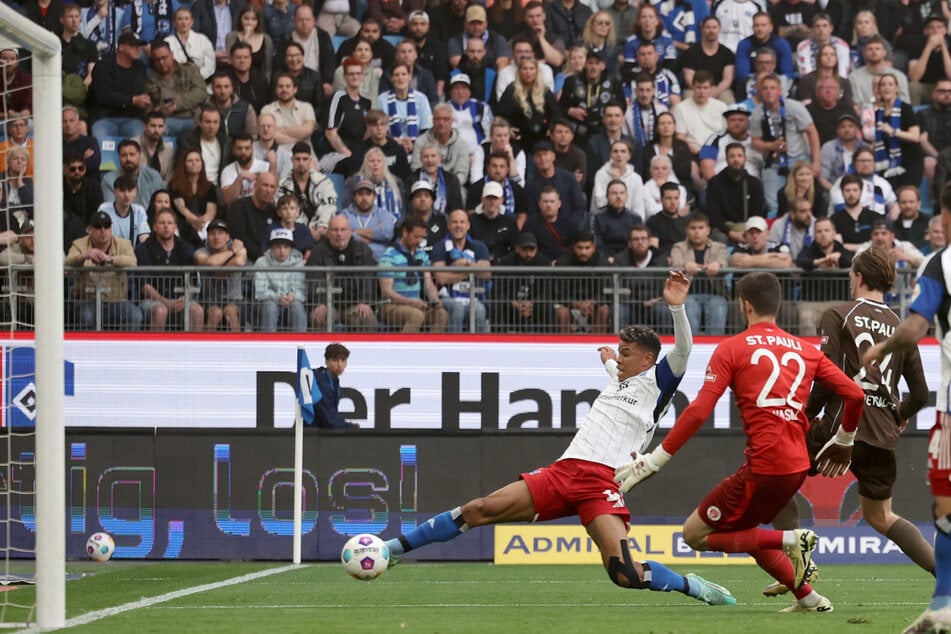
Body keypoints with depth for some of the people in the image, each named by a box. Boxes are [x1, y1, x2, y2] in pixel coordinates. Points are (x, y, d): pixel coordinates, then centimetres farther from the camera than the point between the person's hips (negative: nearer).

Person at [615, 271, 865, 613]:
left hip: (763, 465, -7)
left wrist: (653, 461, -6)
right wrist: (844, 441, 29)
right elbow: (854, 394, 9)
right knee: (742, 531, 27)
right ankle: (808, 598, 16)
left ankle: (790, 540, -10)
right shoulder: (806, 351, 13)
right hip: (797, 465, 7)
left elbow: (698, 411, -10)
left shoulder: (732, 349, -1)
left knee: (695, 534, 6)